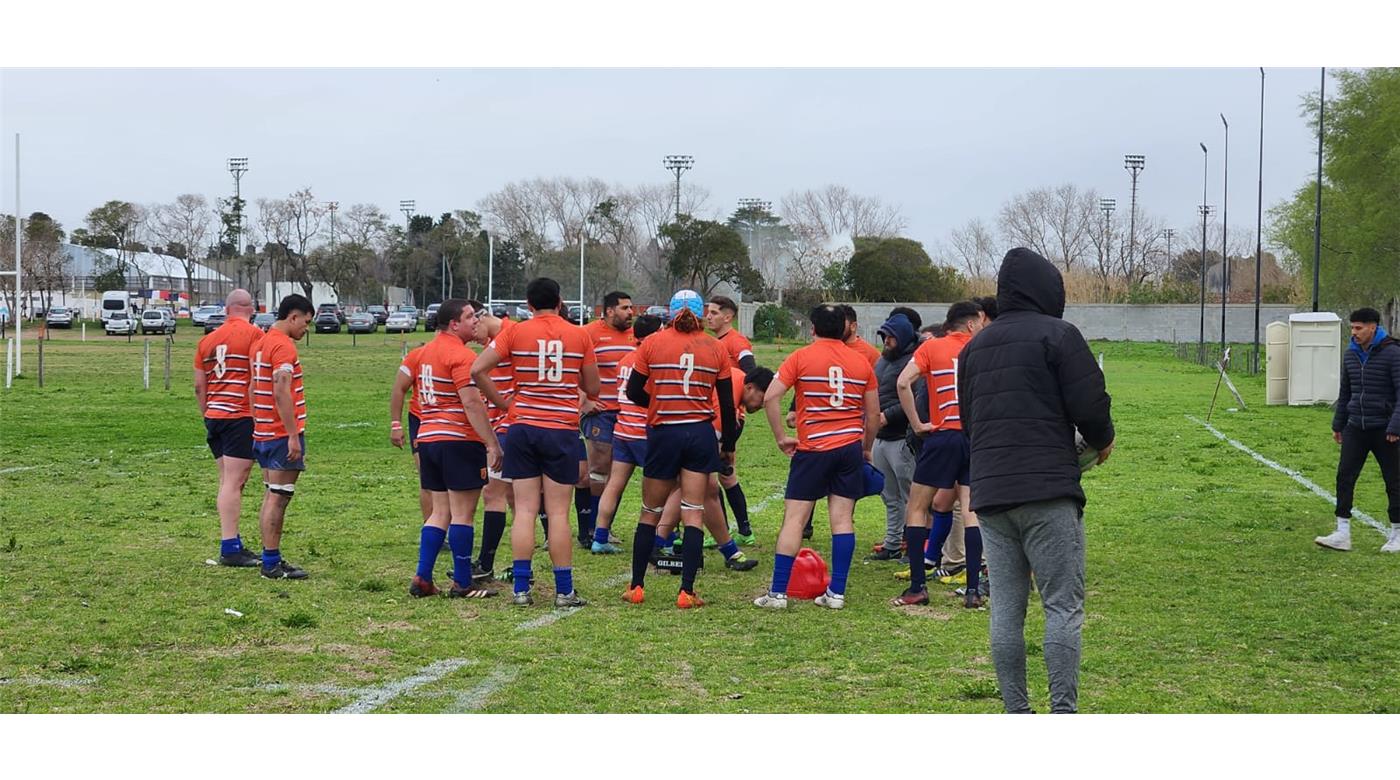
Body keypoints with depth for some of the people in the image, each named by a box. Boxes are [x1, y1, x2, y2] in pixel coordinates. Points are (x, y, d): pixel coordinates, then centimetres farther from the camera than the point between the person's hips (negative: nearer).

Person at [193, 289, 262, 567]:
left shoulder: (207, 340, 14)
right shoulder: (253, 334, -6)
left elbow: (199, 387, 16)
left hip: (214, 416, 7)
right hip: (242, 417, -7)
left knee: (226, 482, 12)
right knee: (234, 483, -8)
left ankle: (232, 544, 14)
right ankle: (229, 548, -10)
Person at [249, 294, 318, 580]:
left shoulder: (261, 343, 15)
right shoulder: (284, 346, -15)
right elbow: (282, 393, -23)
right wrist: (293, 436, -23)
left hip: (263, 434, 10)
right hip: (282, 435, -10)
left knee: (272, 497, 14)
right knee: (278, 498, -6)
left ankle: (271, 558, 17)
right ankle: (272, 563, -4)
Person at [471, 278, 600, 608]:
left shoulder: (515, 332, 0)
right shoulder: (580, 336, 1)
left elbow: (477, 370, -6)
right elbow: (592, 389, 7)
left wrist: (501, 401, 5)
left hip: (522, 427, 1)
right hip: (563, 430, -1)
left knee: (524, 511, 4)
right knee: (558, 513, 2)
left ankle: (521, 589, 2)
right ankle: (564, 591, 4)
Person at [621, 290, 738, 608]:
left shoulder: (652, 344, -2)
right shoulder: (716, 348, 2)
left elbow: (633, 392, 1)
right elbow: (727, 403, 6)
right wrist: (728, 445, 15)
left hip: (663, 434, -1)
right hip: (701, 434, 1)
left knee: (650, 513, 11)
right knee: (693, 514, 1)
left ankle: (636, 587, 16)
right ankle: (686, 591, -4)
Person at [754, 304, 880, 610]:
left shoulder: (801, 358, -2)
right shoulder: (861, 362, 7)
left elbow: (770, 397, -10)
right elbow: (873, 414, 11)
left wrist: (781, 438, -2)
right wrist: (866, 449, 23)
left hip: (812, 449, -3)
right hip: (851, 448, 3)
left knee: (794, 519, 0)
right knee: (843, 519, 5)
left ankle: (778, 592, -1)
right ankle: (836, 593, 5)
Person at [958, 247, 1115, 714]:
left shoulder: (973, 347, 18)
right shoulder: (1056, 335, -4)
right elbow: (1091, 406, -8)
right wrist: (1102, 441, 11)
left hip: (989, 495, 6)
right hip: (1049, 491, -6)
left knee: (1006, 610, 8)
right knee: (1063, 606, -2)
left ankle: (1016, 714, 10)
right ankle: (1063, 713, -6)